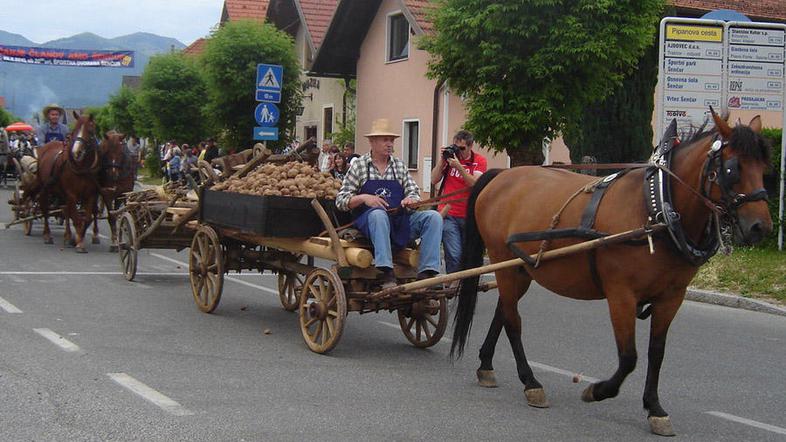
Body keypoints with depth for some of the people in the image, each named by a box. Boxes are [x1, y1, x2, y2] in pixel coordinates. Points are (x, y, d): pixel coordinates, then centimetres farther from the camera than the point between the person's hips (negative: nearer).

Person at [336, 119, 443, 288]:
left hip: (400, 219, 4)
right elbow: (341, 201, 2)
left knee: (433, 216, -18)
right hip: (368, 220, -4)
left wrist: (411, 199, -12)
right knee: (379, 214, -39)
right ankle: (387, 274, -47)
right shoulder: (359, 166, 6)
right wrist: (364, 198, -16)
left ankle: (426, 273, -28)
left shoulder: (400, 165, 16)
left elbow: (414, 192, 13)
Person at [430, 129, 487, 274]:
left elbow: (475, 184, -13)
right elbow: (434, 180, 4)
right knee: (454, 255, -13)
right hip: (449, 214, 0)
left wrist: (458, 166, -21)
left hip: (469, 216, 0)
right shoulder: (449, 156, 9)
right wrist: (442, 159, -6)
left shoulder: (479, 161, 3)